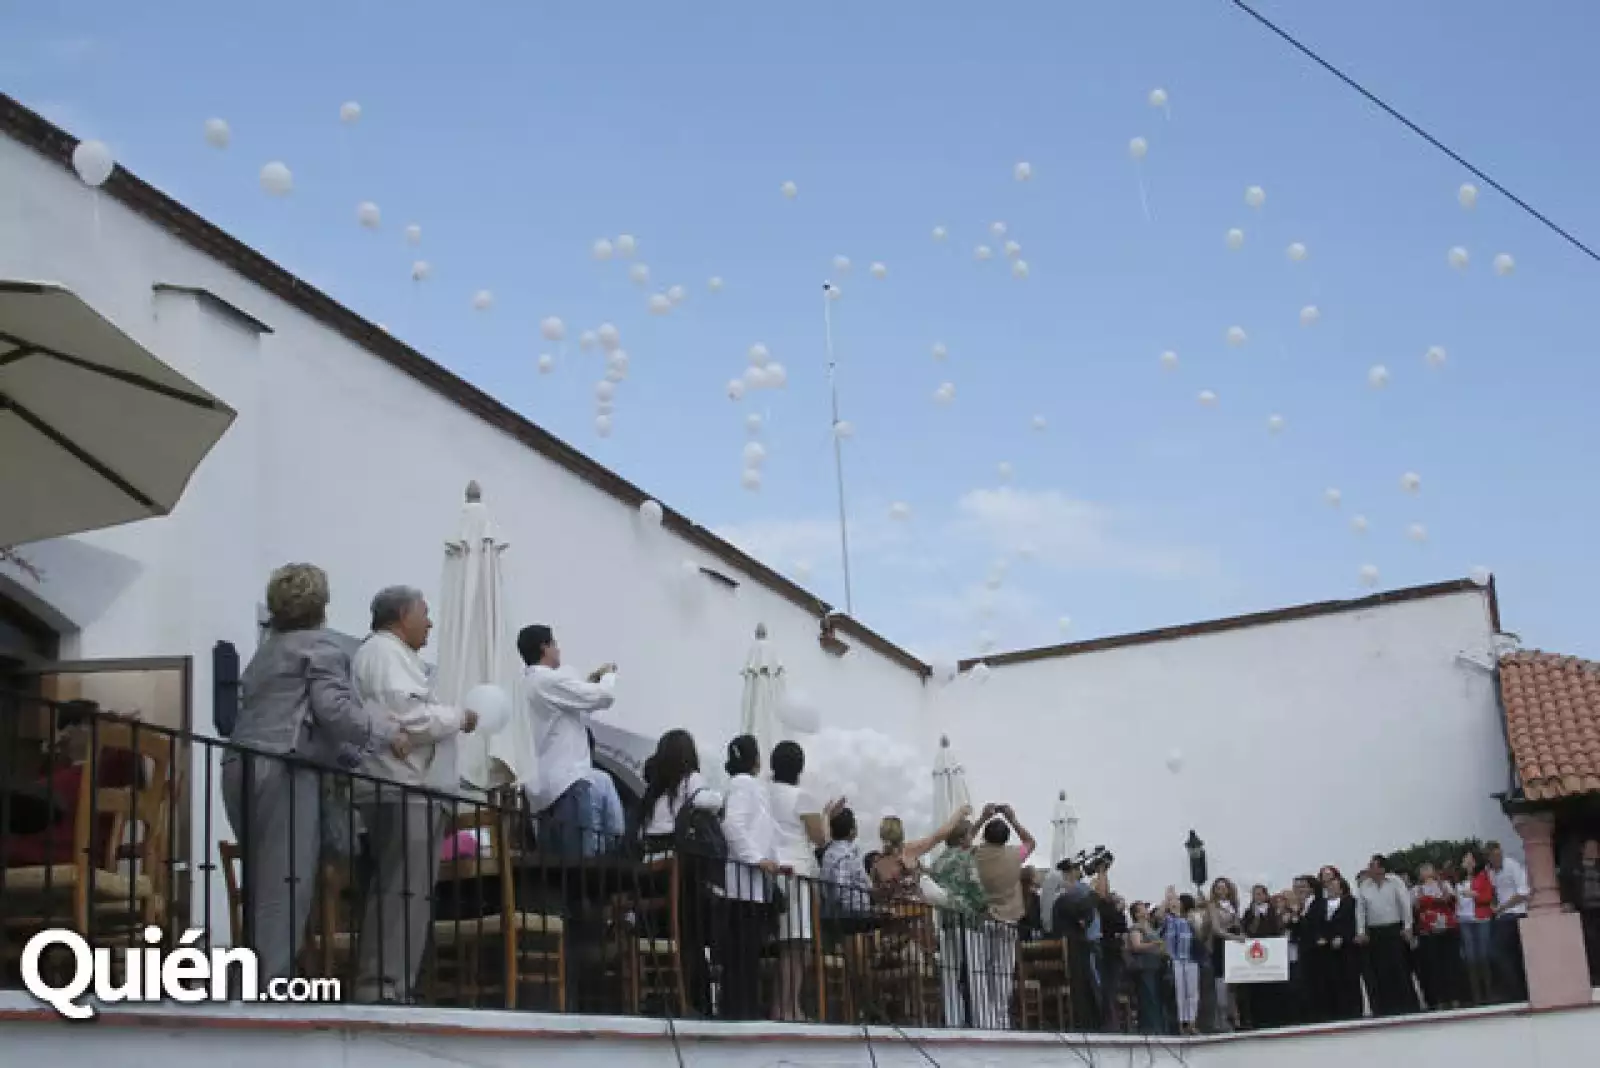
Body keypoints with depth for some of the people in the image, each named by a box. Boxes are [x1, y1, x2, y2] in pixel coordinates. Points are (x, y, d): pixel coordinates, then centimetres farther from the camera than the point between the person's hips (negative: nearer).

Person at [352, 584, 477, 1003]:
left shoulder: (393, 654, 25)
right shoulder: (384, 652, -8)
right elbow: (409, 719, -19)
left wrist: (450, 718, 12)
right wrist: (459, 717, -6)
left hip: (406, 791, 11)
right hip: (400, 792, -11)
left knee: (404, 895, 10)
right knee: (400, 896, -13)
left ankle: (386, 990, 12)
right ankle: (382, 991, -15)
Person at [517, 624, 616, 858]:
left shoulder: (530, 684, 19)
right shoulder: (550, 680, -11)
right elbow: (605, 696, -10)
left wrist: (590, 682, 24)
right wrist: (607, 675, 10)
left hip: (548, 785, 10)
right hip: (567, 783, -10)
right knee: (580, 861, -13)